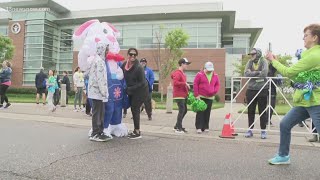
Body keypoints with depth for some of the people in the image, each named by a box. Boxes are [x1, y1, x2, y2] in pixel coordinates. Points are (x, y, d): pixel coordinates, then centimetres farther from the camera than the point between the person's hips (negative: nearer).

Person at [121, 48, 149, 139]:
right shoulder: (124, 65, -3)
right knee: (133, 109, 11)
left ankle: (137, 132, 3)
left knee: (135, 109, -7)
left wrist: (130, 89, -20)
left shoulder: (139, 67, -22)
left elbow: (142, 83, -20)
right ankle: (136, 130, 24)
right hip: (131, 91, 7)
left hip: (141, 91, -7)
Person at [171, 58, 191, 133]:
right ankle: (178, 128, 1)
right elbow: (175, 83, -27)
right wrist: (185, 83, -22)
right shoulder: (177, 73, -13)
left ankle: (177, 126, 24)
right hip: (179, 96, -10)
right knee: (182, 110, -8)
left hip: (184, 95, 10)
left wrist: (187, 86, 13)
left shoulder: (183, 73, 19)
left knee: (184, 110, 14)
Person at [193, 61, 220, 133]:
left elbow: (218, 85, 15)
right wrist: (196, 95, -9)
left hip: (210, 97, 4)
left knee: (207, 113, 7)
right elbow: (195, 84, -5)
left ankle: (205, 127, 15)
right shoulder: (200, 74, -4)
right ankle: (199, 127, -2)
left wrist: (214, 91, -4)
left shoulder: (215, 76, 8)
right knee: (200, 112, -5)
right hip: (201, 97, -4)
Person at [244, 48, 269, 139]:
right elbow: (246, 73, -7)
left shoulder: (263, 61, -2)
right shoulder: (249, 62, 7)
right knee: (250, 111, 8)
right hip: (251, 89, 3)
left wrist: (252, 73, -9)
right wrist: (257, 72, -15)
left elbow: (264, 73, -18)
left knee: (262, 111, 4)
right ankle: (250, 130, 17)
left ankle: (263, 131, 14)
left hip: (262, 89, -3)